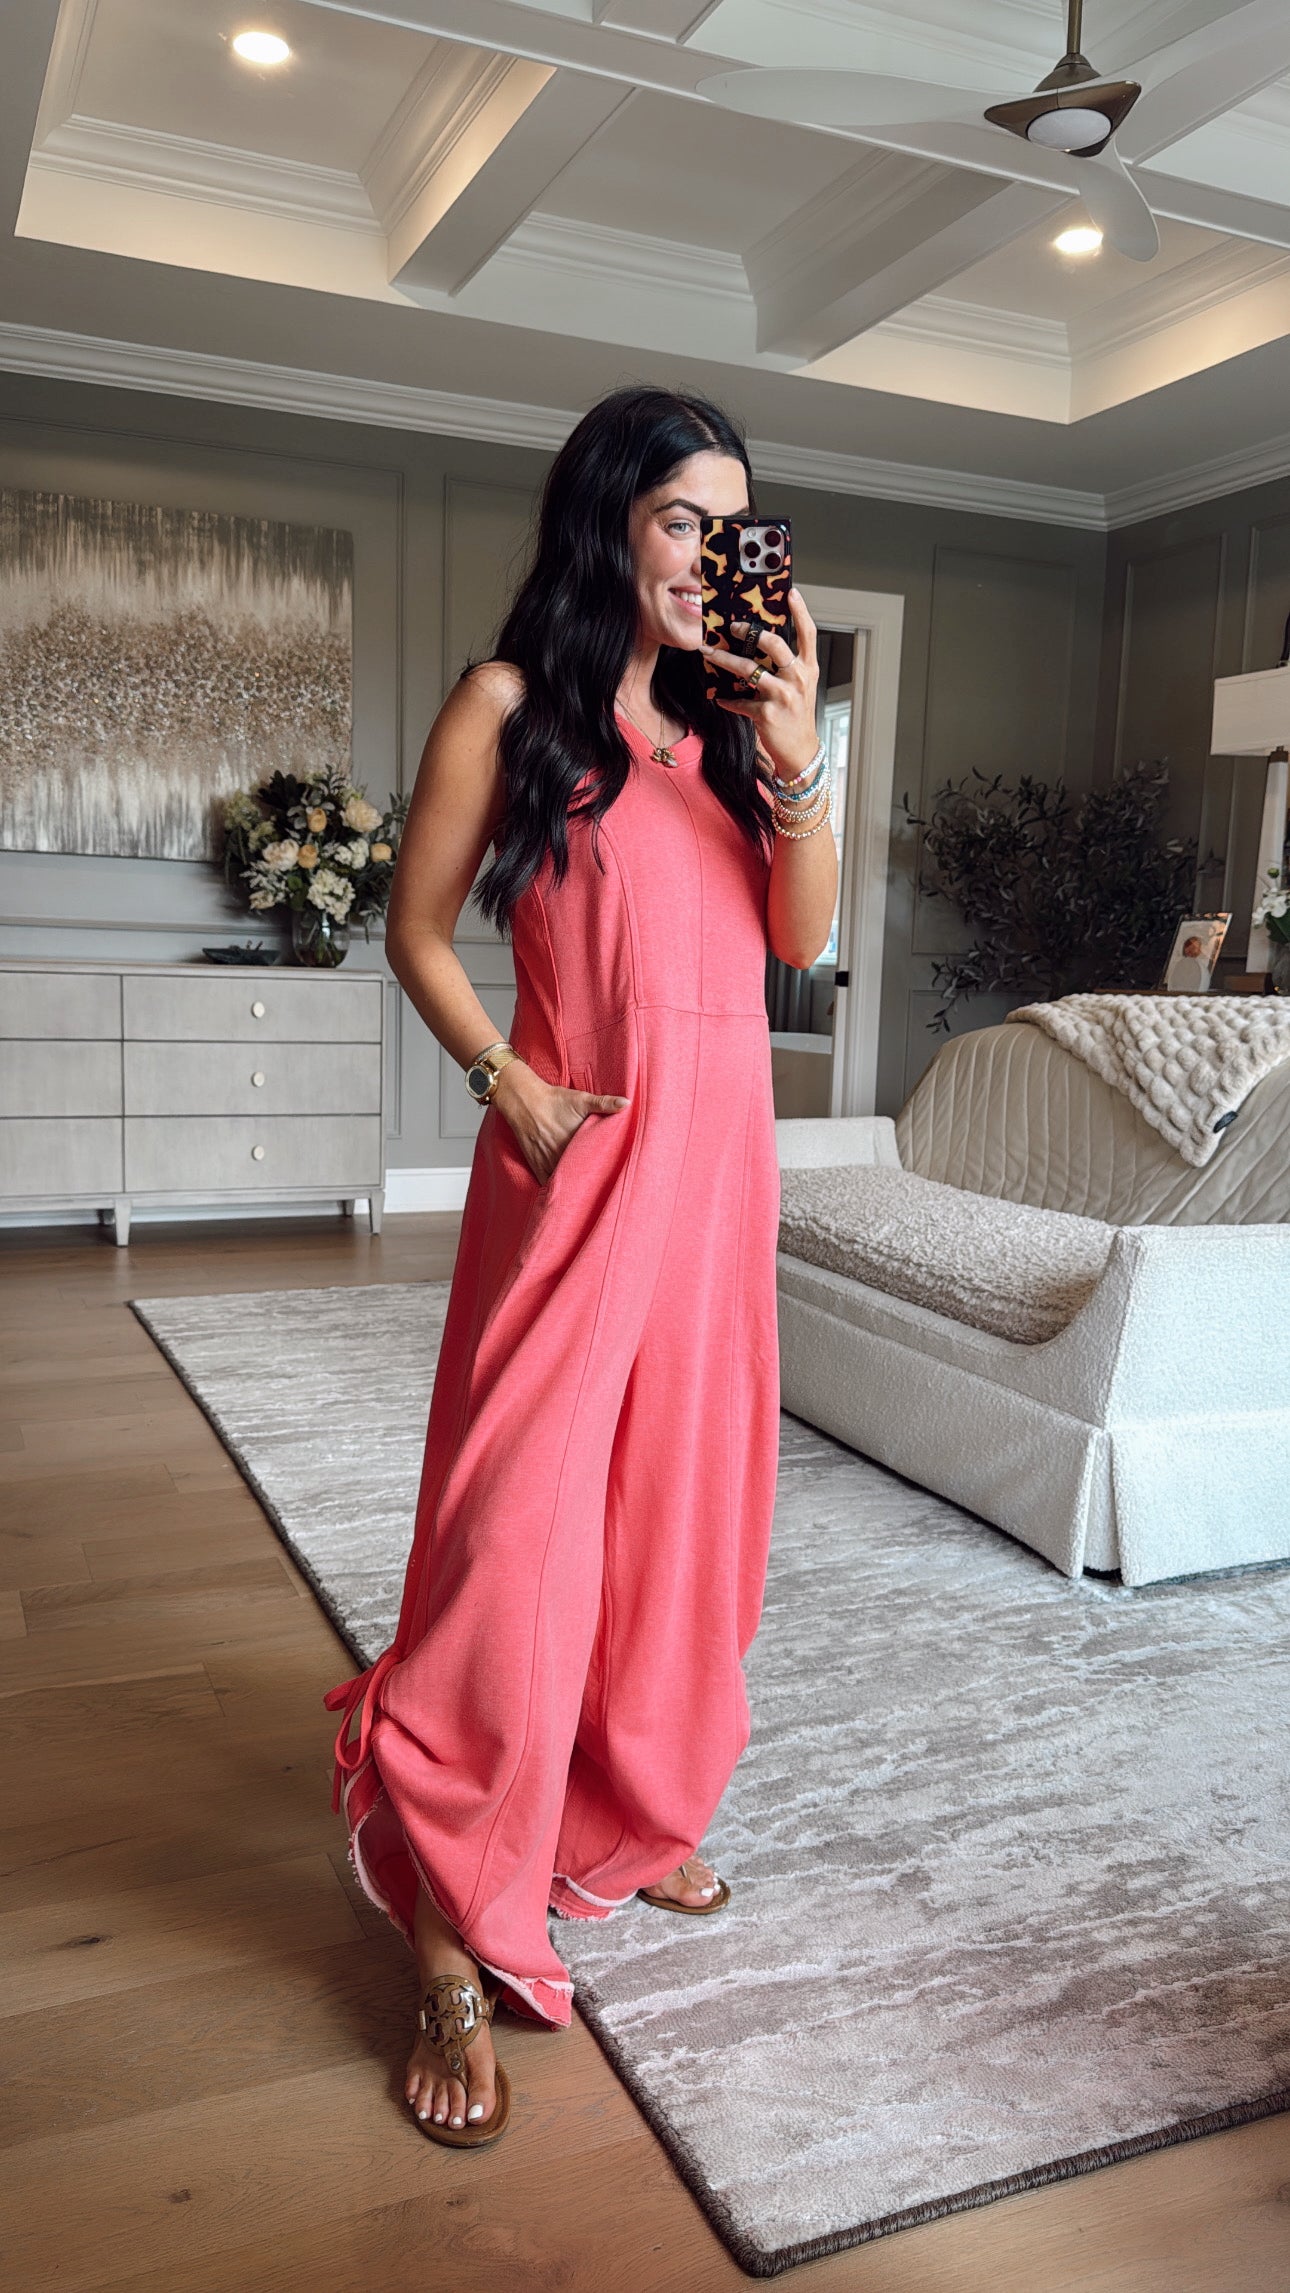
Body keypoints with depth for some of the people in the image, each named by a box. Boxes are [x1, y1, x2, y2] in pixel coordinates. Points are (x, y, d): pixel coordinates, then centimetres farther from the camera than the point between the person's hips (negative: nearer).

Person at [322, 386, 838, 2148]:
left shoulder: (732, 712, 13)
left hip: (722, 1143, 6)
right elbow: (419, 929, 0)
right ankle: (454, 1940, 5)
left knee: (686, 1489, 12)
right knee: (526, 1510, -8)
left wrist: (793, 754, -8)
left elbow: (806, 932, 4)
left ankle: (628, 1819, 33)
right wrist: (509, 1087, -12)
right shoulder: (511, 703, -1)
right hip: (580, 1147, -6)